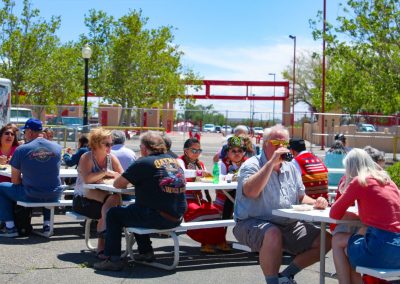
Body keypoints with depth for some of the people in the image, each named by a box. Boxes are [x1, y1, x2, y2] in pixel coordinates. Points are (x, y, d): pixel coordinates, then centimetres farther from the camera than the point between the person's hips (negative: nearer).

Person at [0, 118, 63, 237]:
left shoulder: (21, 150, -9)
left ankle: (10, 227, 14)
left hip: (30, 196, -4)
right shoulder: (57, 147, 1)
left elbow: (15, 181, -3)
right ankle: (47, 224, 31)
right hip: (54, 196, 4)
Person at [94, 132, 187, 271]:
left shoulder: (144, 162, -10)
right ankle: (146, 252, 33)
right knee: (134, 209, 32)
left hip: (158, 218, -8)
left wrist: (126, 181, 17)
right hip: (176, 218, 8)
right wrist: (136, 182, 25)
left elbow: (117, 184, -4)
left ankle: (113, 259, 8)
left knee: (113, 214, 9)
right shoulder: (175, 161, 10)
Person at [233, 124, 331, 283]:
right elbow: (250, 191, -28)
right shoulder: (252, 165, -8)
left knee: (325, 241, -1)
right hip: (252, 223, -7)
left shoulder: (290, 167, 14)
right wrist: (271, 162, -26)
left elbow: (300, 197, 22)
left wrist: (315, 202, -2)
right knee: (273, 234, -39)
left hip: (287, 225, 8)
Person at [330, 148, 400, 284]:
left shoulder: (359, 181, -3)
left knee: (338, 241, 16)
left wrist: (354, 216, 19)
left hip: (382, 248, -7)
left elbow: (334, 214, 3)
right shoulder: (387, 180, 16)